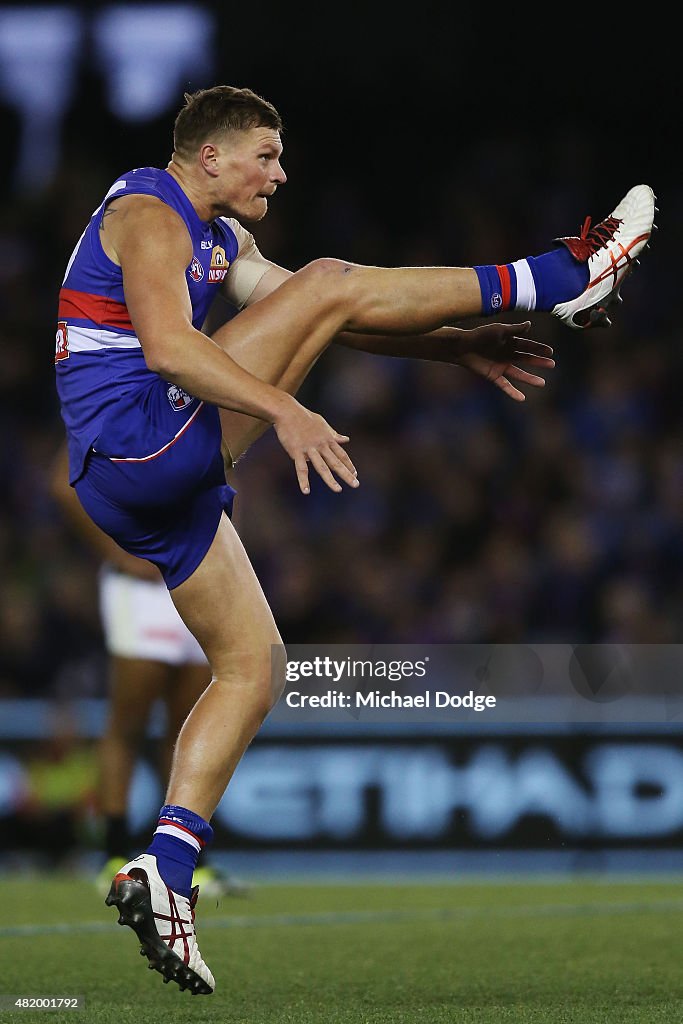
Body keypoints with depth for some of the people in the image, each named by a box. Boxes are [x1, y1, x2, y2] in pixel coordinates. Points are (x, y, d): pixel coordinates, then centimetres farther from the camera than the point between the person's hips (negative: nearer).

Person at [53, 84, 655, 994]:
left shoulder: (220, 237, 24)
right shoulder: (149, 215, -8)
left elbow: (305, 325, 21)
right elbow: (166, 347, -24)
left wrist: (455, 346, 10)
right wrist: (284, 411, -35)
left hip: (152, 488, 11)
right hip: (136, 439, -11)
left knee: (253, 668, 9)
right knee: (330, 282, -14)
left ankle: (163, 873, 2)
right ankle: (563, 279, -11)